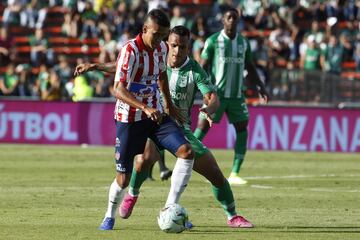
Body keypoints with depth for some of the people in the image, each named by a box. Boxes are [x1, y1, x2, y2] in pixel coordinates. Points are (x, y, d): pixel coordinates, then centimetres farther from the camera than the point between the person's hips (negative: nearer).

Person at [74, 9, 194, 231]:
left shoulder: (161, 48, 2)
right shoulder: (130, 51, -19)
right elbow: (119, 90, -26)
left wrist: (169, 104, 29)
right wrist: (145, 108, -37)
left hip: (156, 114, 6)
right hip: (130, 119, -5)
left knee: (186, 151, -17)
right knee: (124, 178, -2)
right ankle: (110, 217, 27)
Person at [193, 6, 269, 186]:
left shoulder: (243, 43, 11)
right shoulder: (213, 41, -3)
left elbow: (249, 68, 20)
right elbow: (203, 66, -2)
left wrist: (260, 86, 11)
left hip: (237, 95, 4)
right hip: (216, 93, -4)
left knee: (242, 129, -2)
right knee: (203, 127, -8)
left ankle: (234, 174, 3)